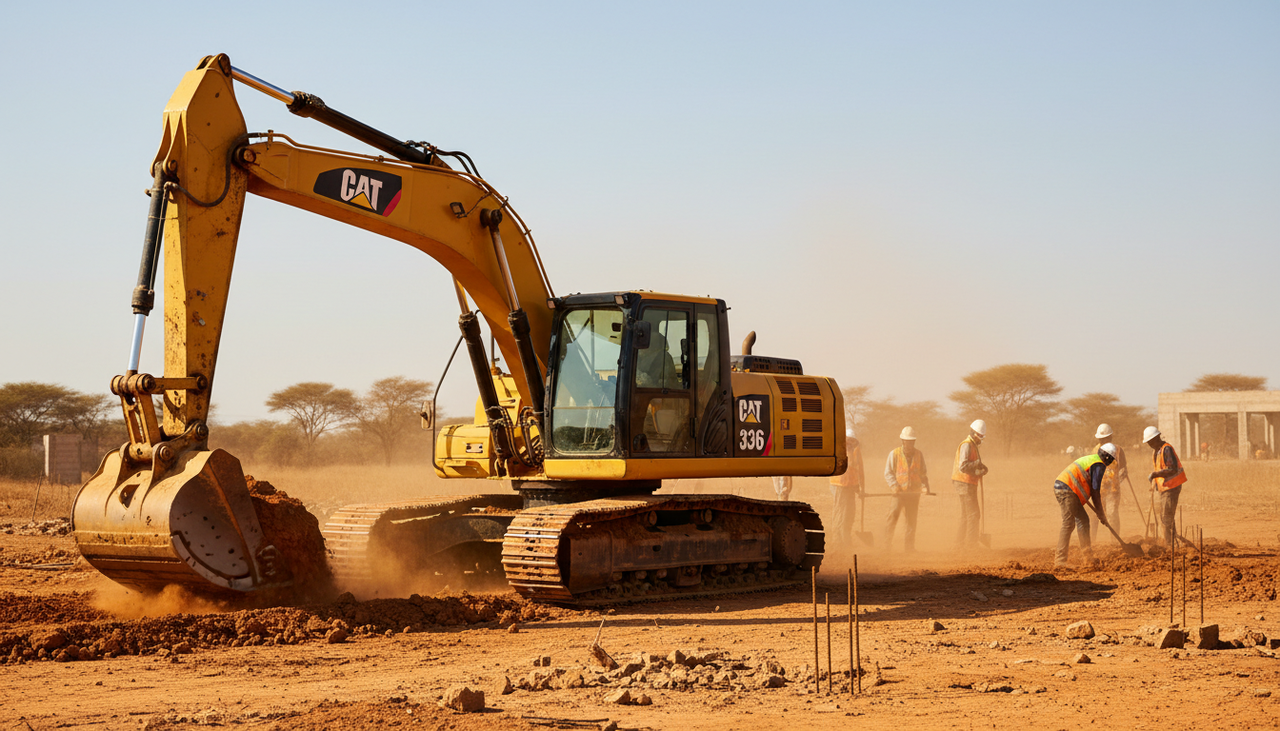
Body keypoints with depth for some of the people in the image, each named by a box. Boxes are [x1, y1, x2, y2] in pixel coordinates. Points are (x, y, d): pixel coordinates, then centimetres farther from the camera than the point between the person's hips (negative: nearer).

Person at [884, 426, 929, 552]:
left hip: (914, 493, 3)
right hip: (899, 492, -3)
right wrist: (894, 486, -14)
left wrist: (925, 485, 2)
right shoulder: (894, 454, 1)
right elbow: (888, 473, 1)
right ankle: (887, 543, -3)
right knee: (893, 514, -12)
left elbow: (923, 473, 20)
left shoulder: (919, 455, 11)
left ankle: (909, 546, 12)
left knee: (912, 520, 4)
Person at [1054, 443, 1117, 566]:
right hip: (1067, 491, -10)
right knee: (1068, 524, -12)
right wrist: (1101, 514, -2)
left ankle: (1087, 555, 20)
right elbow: (1095, 492, -9)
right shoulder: (1099, 466, -7)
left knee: (1082, 519, 16)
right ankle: (1060, 560, -17)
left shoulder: (1089, 458, 23)